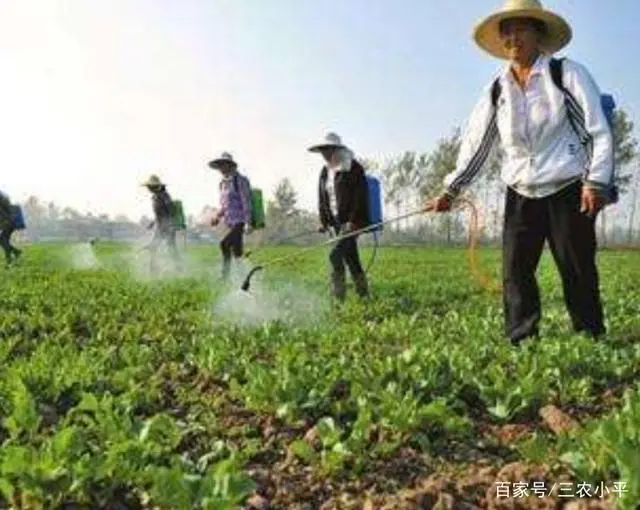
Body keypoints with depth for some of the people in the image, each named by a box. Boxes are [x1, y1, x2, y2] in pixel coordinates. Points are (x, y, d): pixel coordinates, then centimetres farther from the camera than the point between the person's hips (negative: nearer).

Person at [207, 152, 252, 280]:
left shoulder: (240, 180, -9)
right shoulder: (223, 183, 15)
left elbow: (246, 202, -15)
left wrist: (248, 223, -21)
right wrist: (217, 217, 7)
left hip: (240, 222, -8)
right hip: (230, 223, 8)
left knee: (224, 244, -21)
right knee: (237, 253, 8)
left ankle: (226, 274, -15)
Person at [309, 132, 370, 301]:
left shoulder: (353, 169, -9)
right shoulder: (325, 172, 12)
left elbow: (360, 197, -15)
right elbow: (322, 198, 15)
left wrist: (353, 221, -20)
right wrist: (324, 221, 6)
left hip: (353, 221, -7)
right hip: (337, 222, 7)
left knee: (336, 254, -18)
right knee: (351, 259, 8)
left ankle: (339, 297, -13)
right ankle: (363, 295, 16)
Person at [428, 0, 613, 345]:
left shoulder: (568, 74, -2)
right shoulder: (496, 91, 7)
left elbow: (599, 131, -4)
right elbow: (475, 144, 8)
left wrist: (596, 181, -13)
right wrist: (450, 191, 3)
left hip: (568, 191, -3)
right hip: (521, 195, 4)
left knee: (578, 272, 0)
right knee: (515, 272, -1)